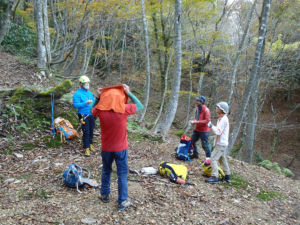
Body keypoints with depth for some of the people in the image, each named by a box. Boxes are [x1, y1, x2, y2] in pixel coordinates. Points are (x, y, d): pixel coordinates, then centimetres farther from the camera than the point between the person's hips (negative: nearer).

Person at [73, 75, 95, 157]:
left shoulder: (90, 93, 11)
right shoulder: (77, 94, -8)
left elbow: (93, 103, 19)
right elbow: (75, 105, -17)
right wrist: (85, 103, -26)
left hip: (91, 115, 6)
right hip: (84, 116, -6)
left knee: (91, 131, 14)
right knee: (86, 132, -5)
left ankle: (90, 144, 34)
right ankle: (86, 148, 5)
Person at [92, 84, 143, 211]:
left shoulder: (100, 110, -12)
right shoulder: (124, 109, -18)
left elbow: (92, 110, 13)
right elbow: (140, 106, -3)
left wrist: (98, 97, 5)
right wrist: (128, 93, -3)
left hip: (106, 148, 3)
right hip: (121, 148, -2)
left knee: (106, 171, 23)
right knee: (122, 174, 9)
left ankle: (104, 195, 38)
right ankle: (123, 202, 16)